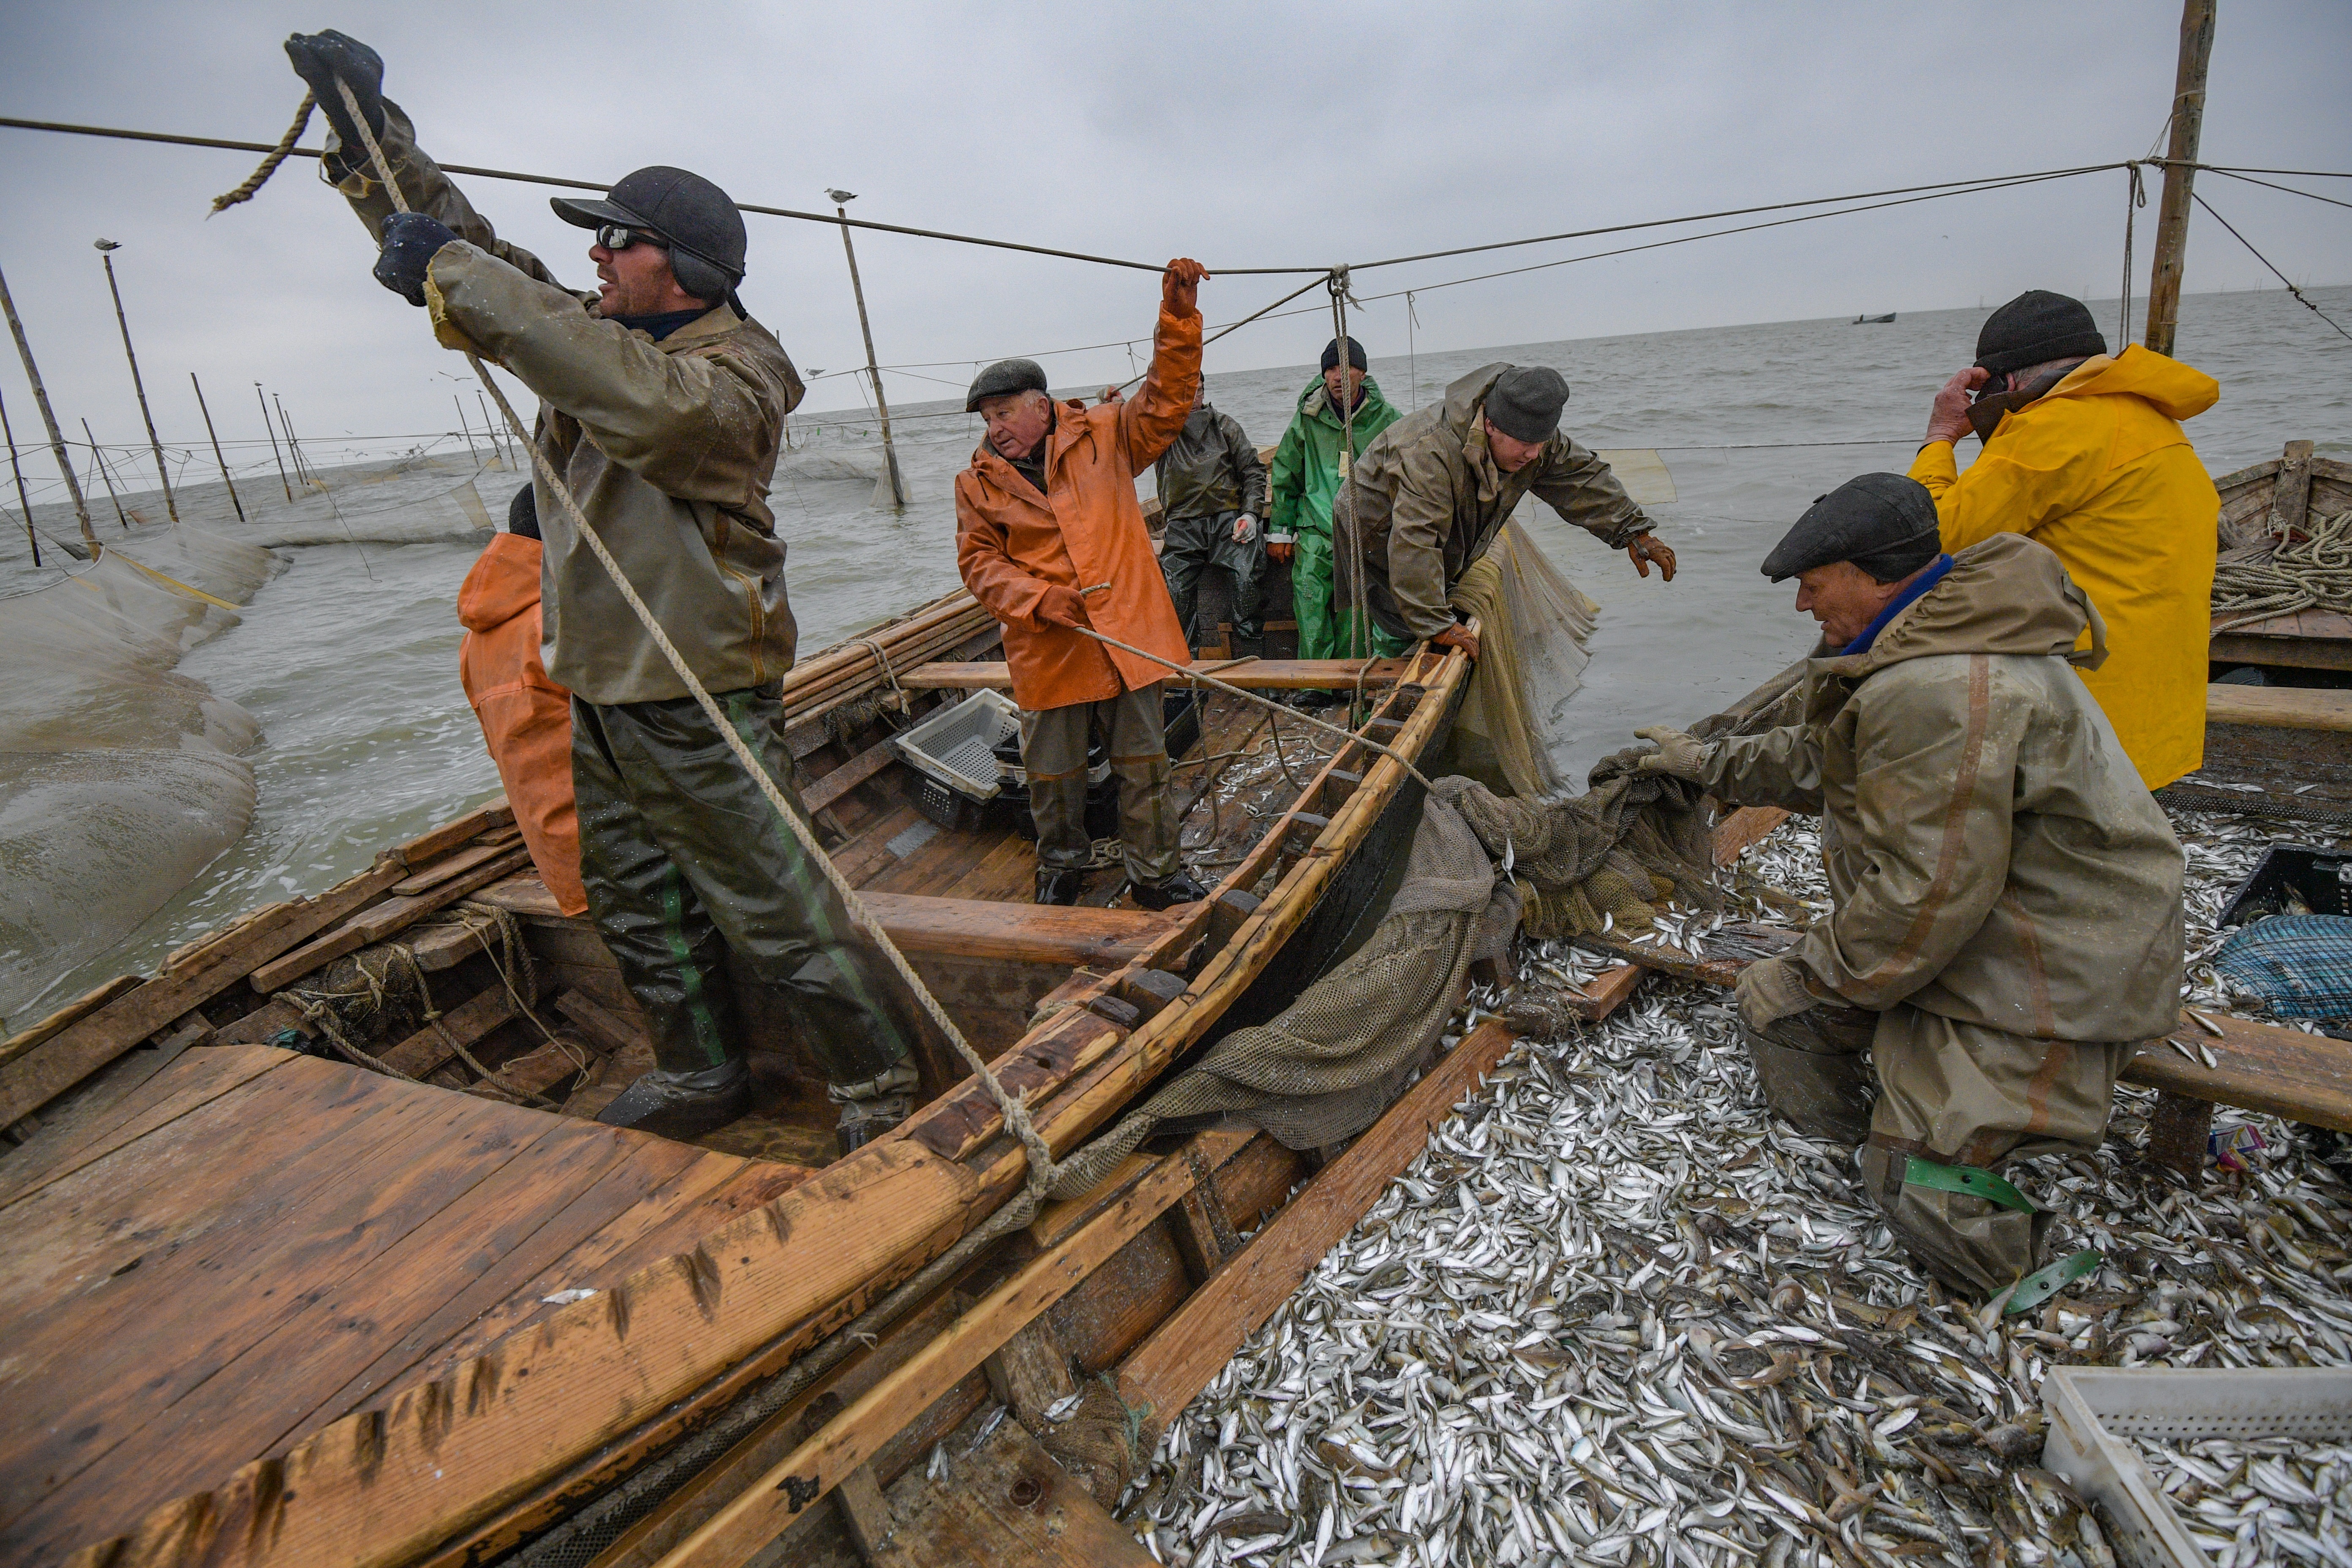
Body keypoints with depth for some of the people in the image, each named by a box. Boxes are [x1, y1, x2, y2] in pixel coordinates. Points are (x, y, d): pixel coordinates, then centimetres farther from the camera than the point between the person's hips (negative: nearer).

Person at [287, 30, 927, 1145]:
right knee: (637, 909, 20)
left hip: (698, 702, -9)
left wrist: (458, 278, -29)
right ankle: (699, 1078, 38)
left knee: (781, 917, -3)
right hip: (600, 690, 9)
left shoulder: (735, 373, -14)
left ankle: (883, 1092, 13)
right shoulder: (596, 333, 12)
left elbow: (642, 401, -36)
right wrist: (371, 127, 11)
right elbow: (456, 244, 21)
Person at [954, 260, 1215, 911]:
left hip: (1127, 635, 0)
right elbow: (979, 562, 1)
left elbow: (1167, 401, 0)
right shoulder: (978, 482, 4)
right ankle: (1061, 868, 34)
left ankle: (1155, 875, 23)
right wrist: (1037, 600, -15)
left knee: (1144, 763, 8)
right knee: (1053, 772, 11)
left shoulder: (1103, 437, 3)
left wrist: (1178, 317, -12)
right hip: (1048, 650, 1)